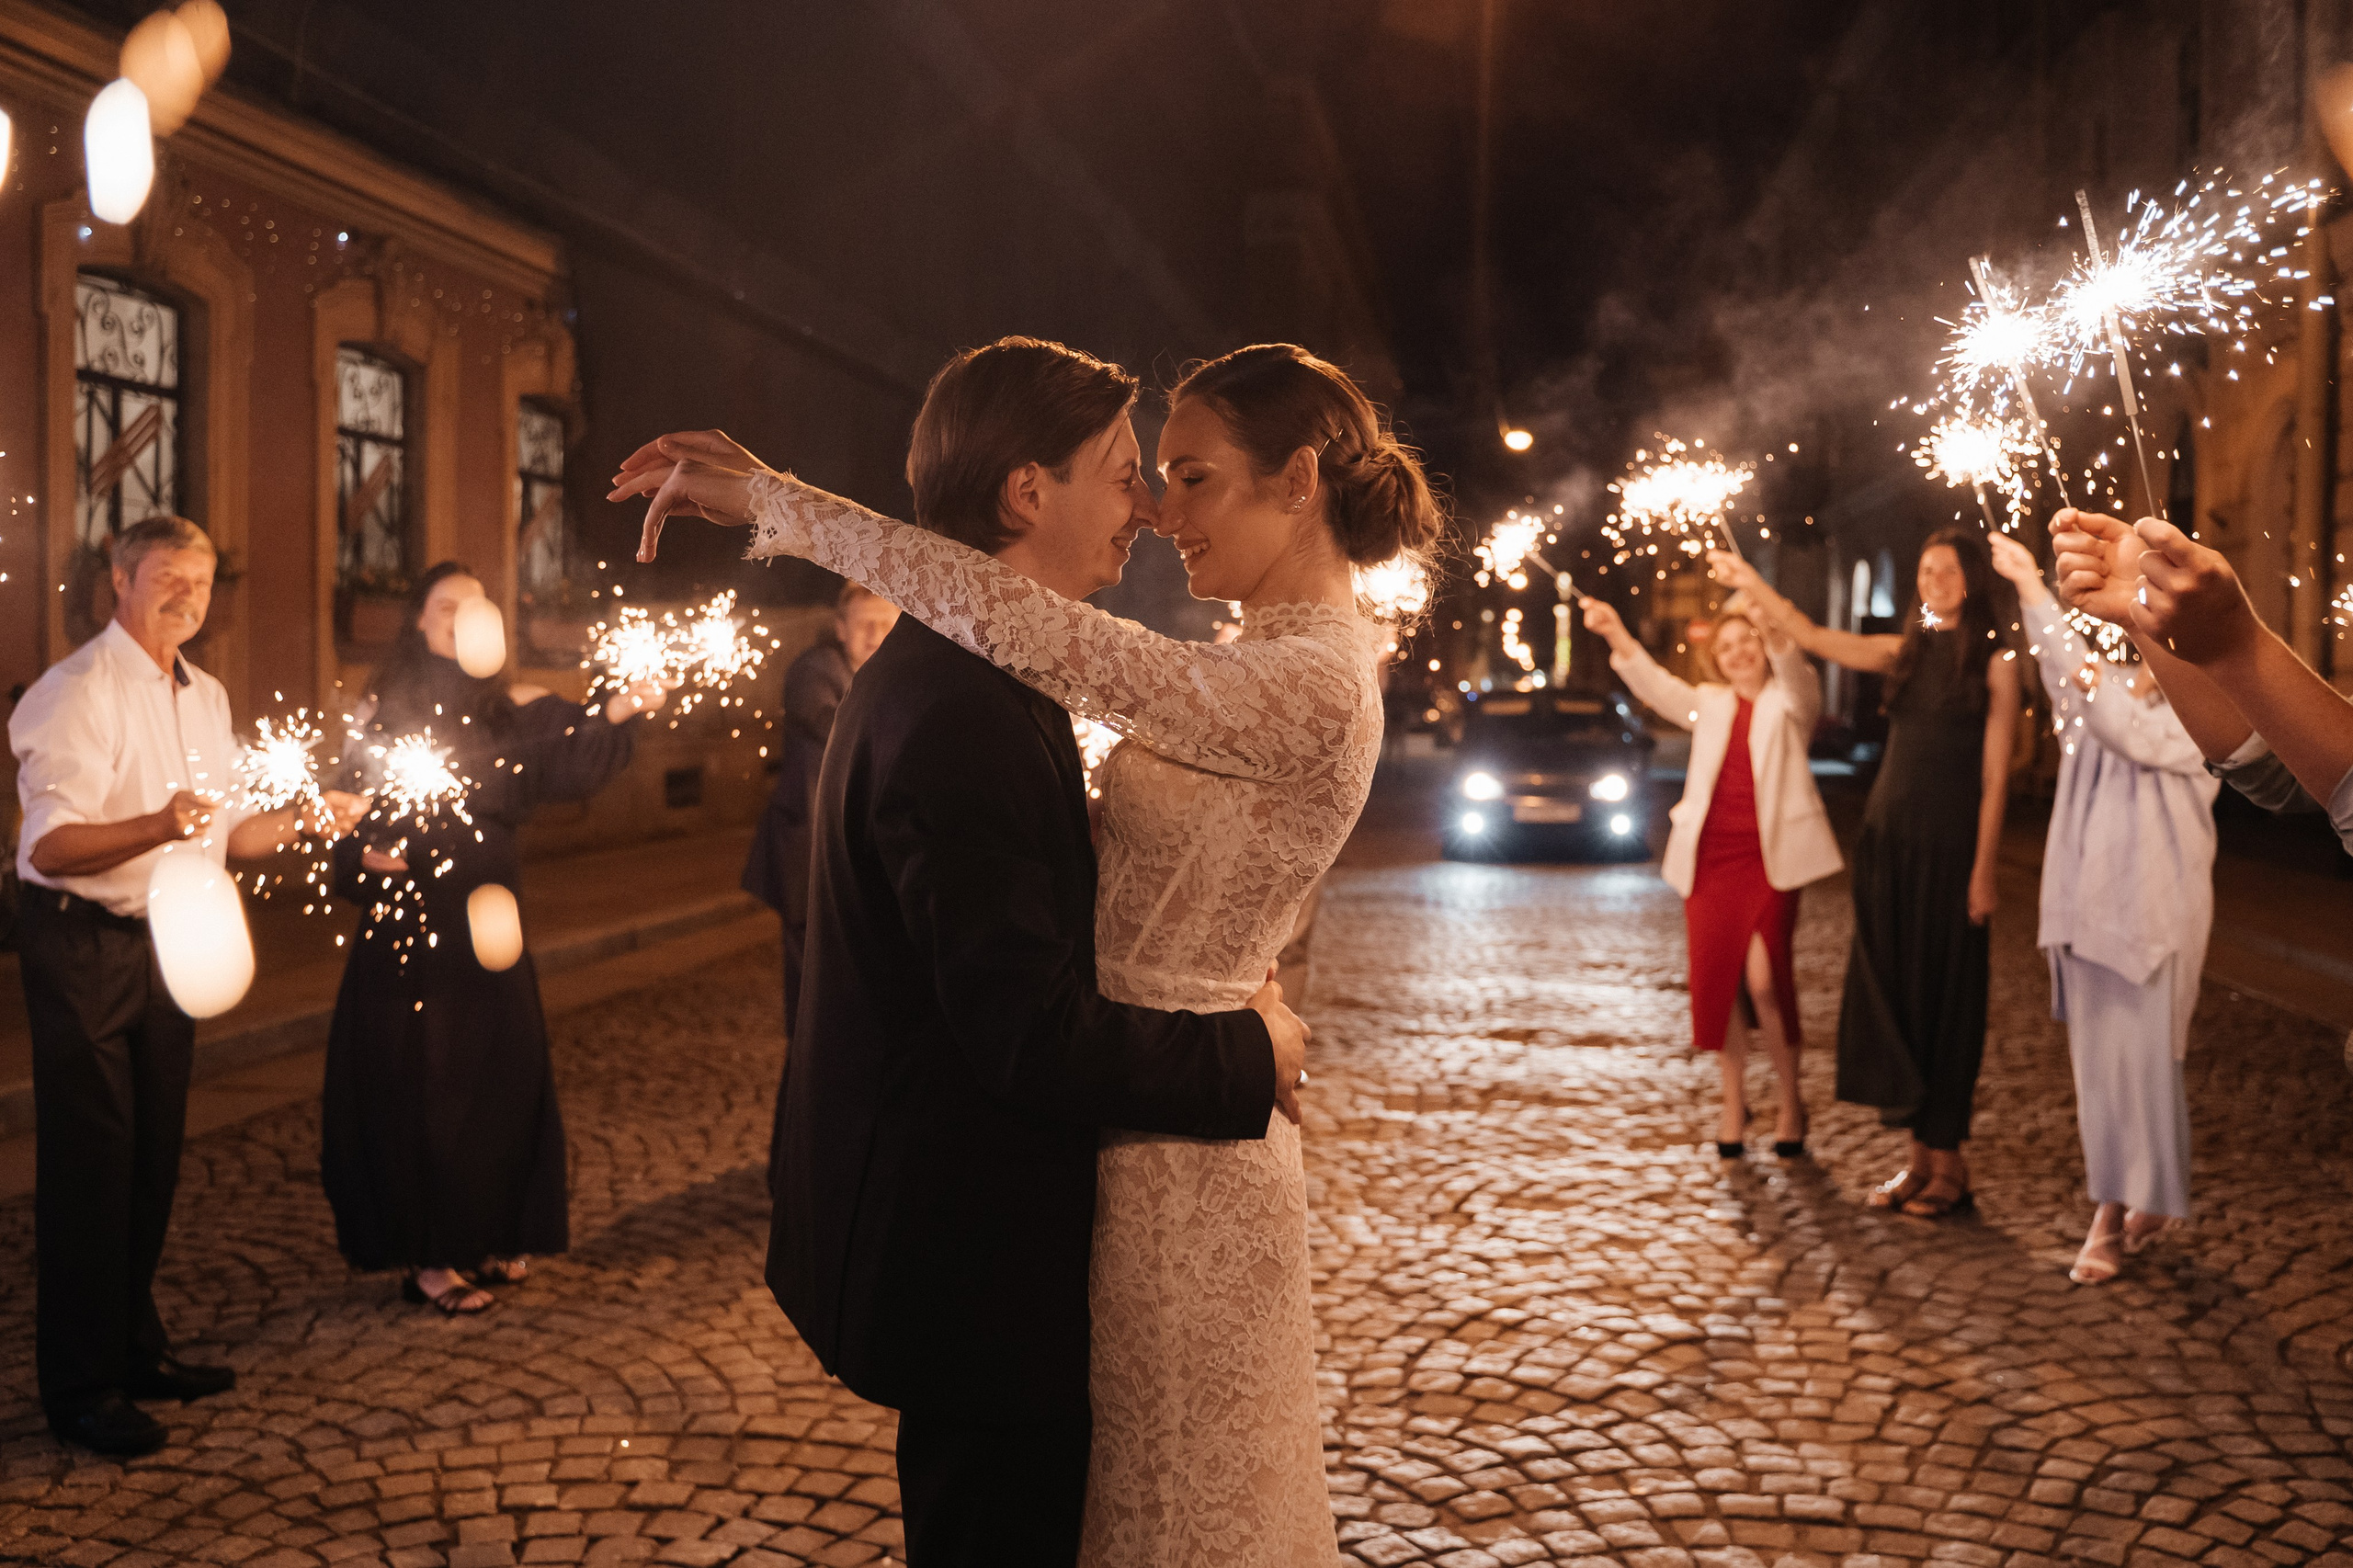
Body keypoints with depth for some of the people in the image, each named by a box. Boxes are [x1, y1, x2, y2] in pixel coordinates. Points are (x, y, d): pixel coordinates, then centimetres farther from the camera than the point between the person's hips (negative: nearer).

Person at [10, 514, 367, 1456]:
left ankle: (136, 1349, 29)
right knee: (89, 1165, -3)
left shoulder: (206, 698, 13)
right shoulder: (77, 692, -15)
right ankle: (78, 1389, 7)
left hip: (167, 944, 8)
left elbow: (223, 834, 18)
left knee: (152, 1158, 15)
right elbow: (52, 847, -24)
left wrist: (304, 819, 2)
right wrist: (159, 825, -40)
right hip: (83, 945, -8)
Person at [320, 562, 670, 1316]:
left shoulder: (510, 712, 3)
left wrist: (617, 713, -34)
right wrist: (365, 858, -16)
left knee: (496, 1077, 6)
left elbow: (571, 761, -16)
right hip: (404, 924, -1)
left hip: (485, 922, 2)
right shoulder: (380, 714, 3)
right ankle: (425, 1258, 13)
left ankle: (487, 1239, 25)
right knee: (411, 1085, 1)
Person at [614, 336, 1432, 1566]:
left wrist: (772, 498, -25)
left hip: (1171, 1152, -9)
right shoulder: (1278, 663, 9)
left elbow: (1030, 626, -31)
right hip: (1136, 1128, 9)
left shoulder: (1313, 680, -22)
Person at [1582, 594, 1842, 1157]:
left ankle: (1791, 1097, 7)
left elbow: (1796, 675, -18)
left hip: (1770, 858, -4)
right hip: (1710, 858, 4)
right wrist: (1616, 634, -16)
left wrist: (1772, 628, -39)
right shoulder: (1710, 704, 17)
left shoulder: (1789, 702, 5)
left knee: (1764, 978, -14)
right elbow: (1656, 687, 1)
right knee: (1714, 980, 3)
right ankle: (1734, 1100, 21)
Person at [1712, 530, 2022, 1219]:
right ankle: (1919, 1155, 16)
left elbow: (1995, 774, -8)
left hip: (1948, 844, -5)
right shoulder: (1905, 652, 11)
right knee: (1891, 992, 7)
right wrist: (1751, 584, 5)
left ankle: (1949, 1162, 11)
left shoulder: (1994, 663, -4)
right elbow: (1814, 638, 10)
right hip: (1888, 833, 5)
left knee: (1945, 994, 1)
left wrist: (1984, 868, -12)